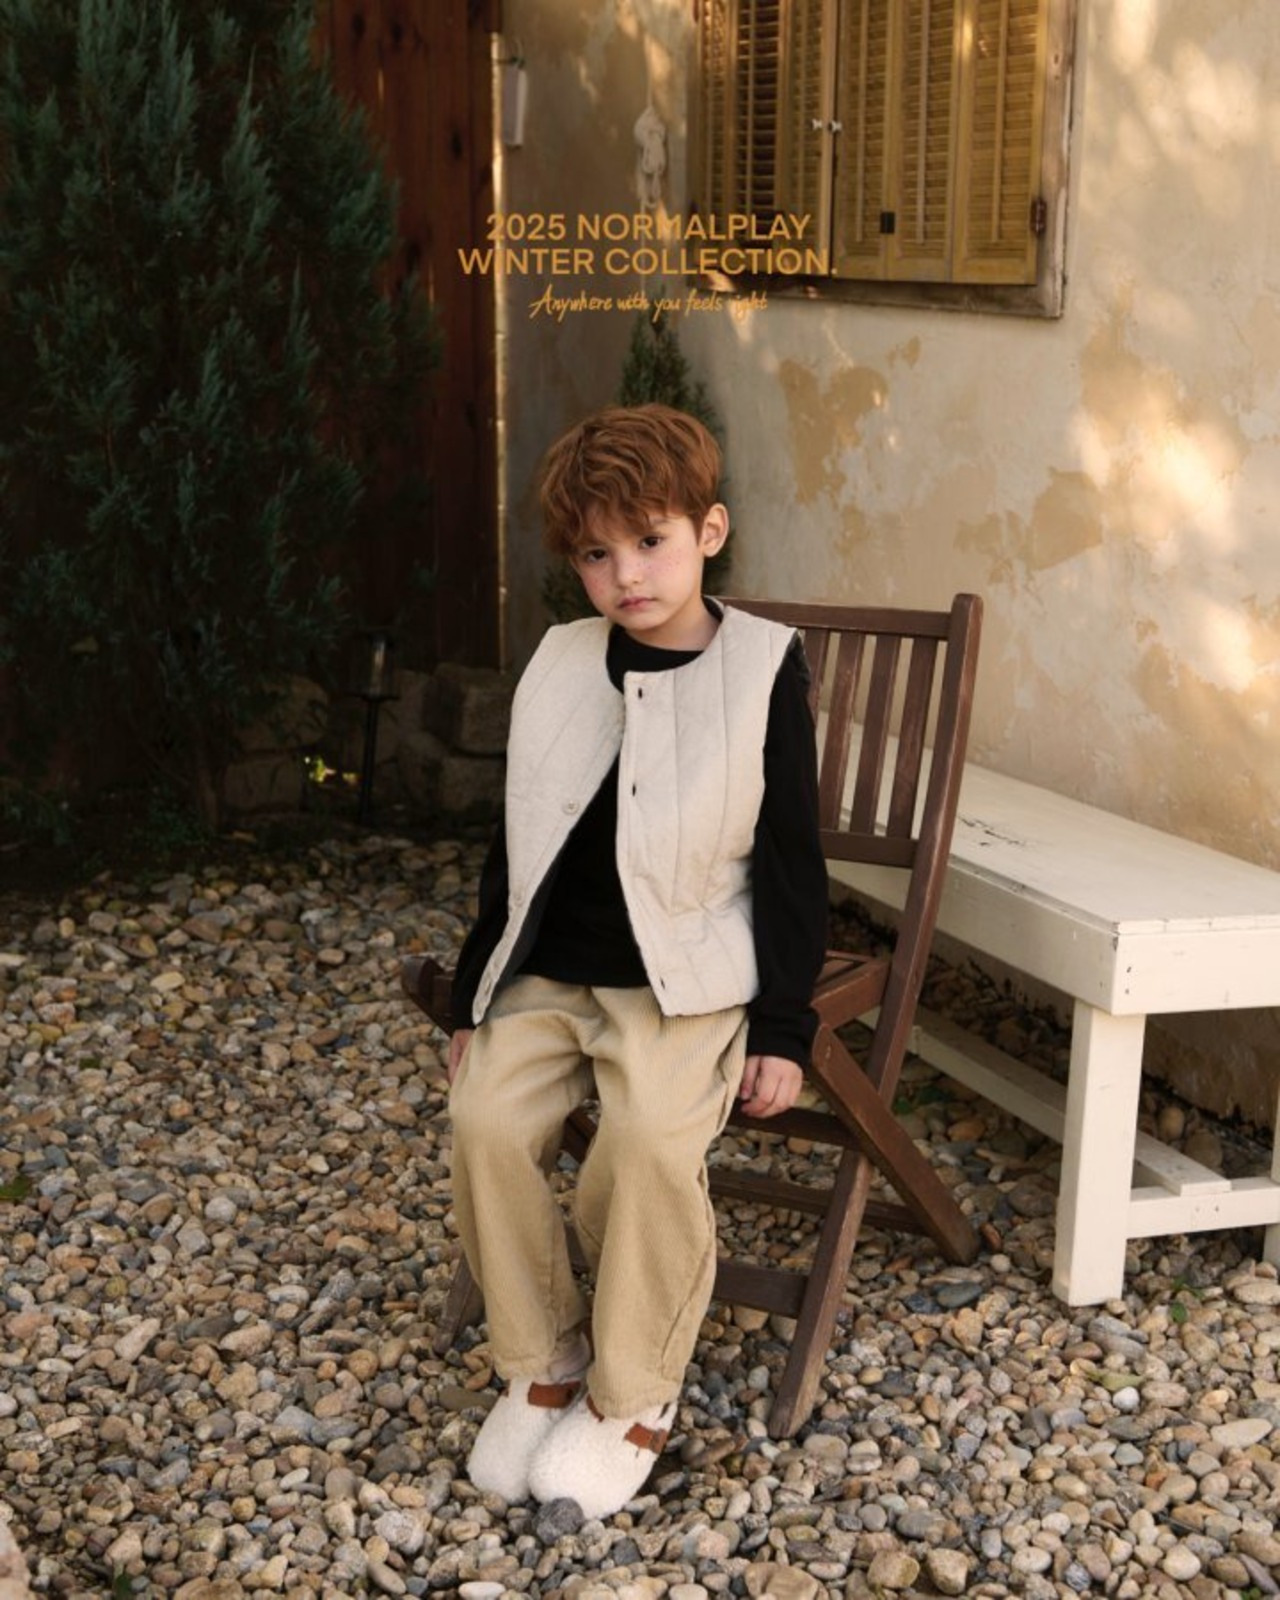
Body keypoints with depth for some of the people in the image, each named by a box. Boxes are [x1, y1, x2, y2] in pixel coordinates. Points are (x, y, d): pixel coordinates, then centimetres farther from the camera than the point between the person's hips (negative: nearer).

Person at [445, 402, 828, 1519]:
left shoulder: (762, 670, -3)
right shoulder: (563, 667, 8)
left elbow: (791, 863, -2)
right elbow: (516, 848, 14)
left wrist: (783, 1026, -7)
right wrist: (474, 998, 13)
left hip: (688, 982, -4)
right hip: (550, 975, 4)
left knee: (653, 1138, -29)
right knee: (487, 1119, -21)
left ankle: (634, 1396, -6)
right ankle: (541, 1364, 1)